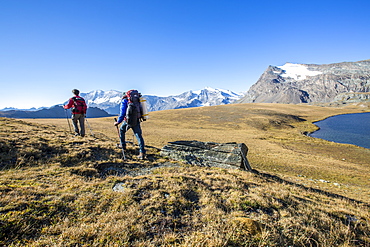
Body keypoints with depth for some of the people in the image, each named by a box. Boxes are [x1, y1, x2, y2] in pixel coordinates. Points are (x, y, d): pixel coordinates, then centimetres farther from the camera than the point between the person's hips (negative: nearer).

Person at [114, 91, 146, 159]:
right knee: (139, 136, 1)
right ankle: (142, 153, -9)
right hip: (137, 120, 4)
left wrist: (118, 122, -2)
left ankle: (123, 145, 34)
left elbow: (122, 113, -9)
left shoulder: (124, 101, 1)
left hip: (128, 120, -4)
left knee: (121, 130, 26)